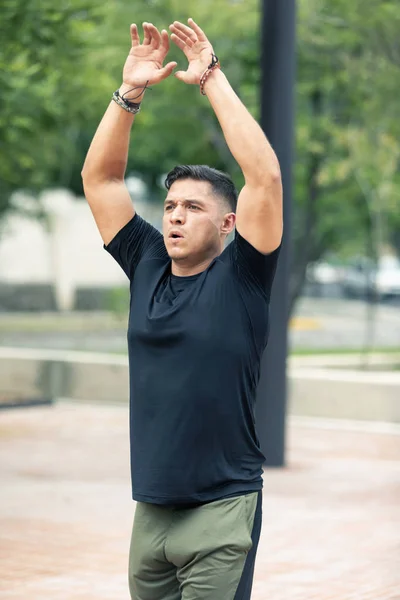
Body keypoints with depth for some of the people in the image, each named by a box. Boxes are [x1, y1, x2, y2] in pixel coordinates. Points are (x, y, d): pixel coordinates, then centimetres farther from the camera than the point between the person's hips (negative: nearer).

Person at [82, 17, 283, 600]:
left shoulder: (240, 276, -5)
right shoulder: (147, 266, 8)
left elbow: (265, 176, -16)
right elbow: (100, 178, 9)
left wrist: (212, 79, -14)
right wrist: (130, 91, -1)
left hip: (222, 509, -5)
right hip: (151, 508, 5)